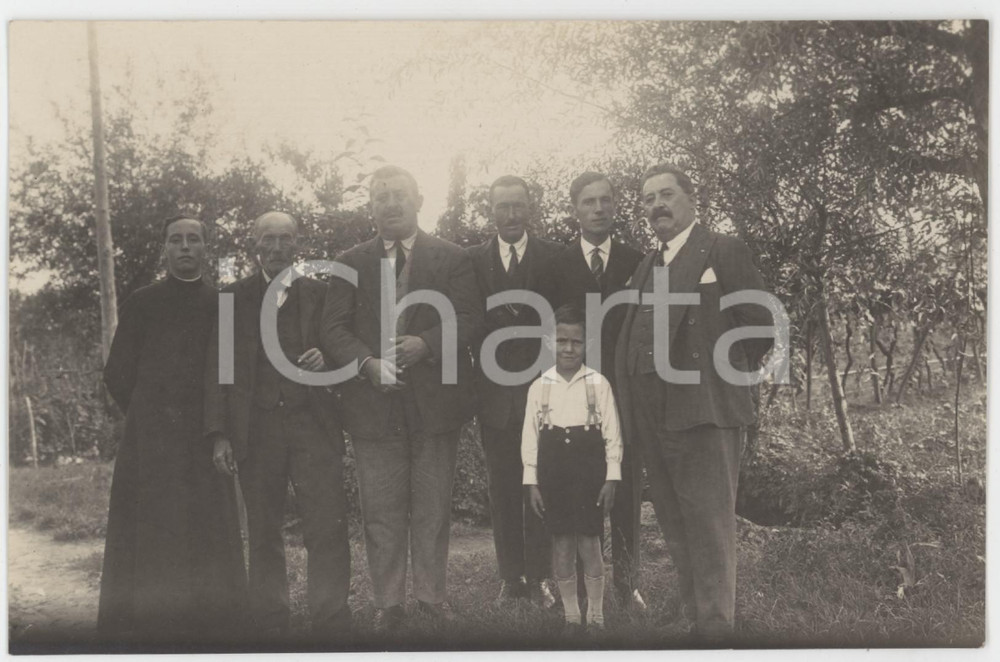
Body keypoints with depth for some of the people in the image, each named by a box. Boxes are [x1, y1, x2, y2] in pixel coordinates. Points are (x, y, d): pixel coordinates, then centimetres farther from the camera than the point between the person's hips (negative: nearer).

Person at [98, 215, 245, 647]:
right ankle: (145, 624, 6)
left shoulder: (223, 303, 10)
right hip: (150, 435, -1)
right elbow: (118, 374, 7)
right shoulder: (141, 303, 7)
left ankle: (210, 623, 10)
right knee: (150, 534, -1)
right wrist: (151, 414, 5)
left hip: (205, 437, 1)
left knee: (209, 530, 1)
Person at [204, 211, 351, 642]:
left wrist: (327, 359, -8)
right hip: (256, 428, 0)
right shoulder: (232, 298, 9)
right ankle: (268, 626, 16)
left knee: (328, 529, -7)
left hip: (313, 424, 0)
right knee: (263, 535, 6)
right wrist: (217, 434, -2)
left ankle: (331, 625, -1)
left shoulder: (320, 294, 10)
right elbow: (216, 368, 6)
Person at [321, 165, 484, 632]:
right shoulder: (351, 263, 10)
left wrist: (425, 343, -18)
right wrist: (367, 362, -15)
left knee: (432, 506, 7)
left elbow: (470, 319, -2)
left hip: (435, 399, 0)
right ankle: (388, 602, 14)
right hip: (373, 402, 1)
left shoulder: (451, 258, 7)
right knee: (381, 509, 4)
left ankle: (431, 595, 19)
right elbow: (334, 329, 3)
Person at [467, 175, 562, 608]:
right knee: (503, 489, 7)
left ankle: (538, 578, 10)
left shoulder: (553, 256, 4)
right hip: (495, 392, 1)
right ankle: (510, 577, 16)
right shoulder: (473, 259, 7)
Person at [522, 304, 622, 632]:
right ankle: (571, 617, 20)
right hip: (553, 474, 2)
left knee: (589, 546, 1)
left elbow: (612, 434, -1)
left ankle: (596, 617, 16)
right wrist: (531, 483, 0)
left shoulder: (599, 383, -2)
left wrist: (611, 479, -5)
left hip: (589, 473, -1)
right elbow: (530, 436, 3)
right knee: (562, 546, 7)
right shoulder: (539, 387, 1)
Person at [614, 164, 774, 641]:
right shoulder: (646, 267, 20)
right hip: (652, 417, 7)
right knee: (674, 525, 11)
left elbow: (762, 323, -3)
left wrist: (728, 371, 1)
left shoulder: (722, 251, 0)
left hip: (704, 409, -7)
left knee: (708, 521, -6)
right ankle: (691, 612, 21)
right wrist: (633, 401, 9)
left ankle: (716, 624, 0)